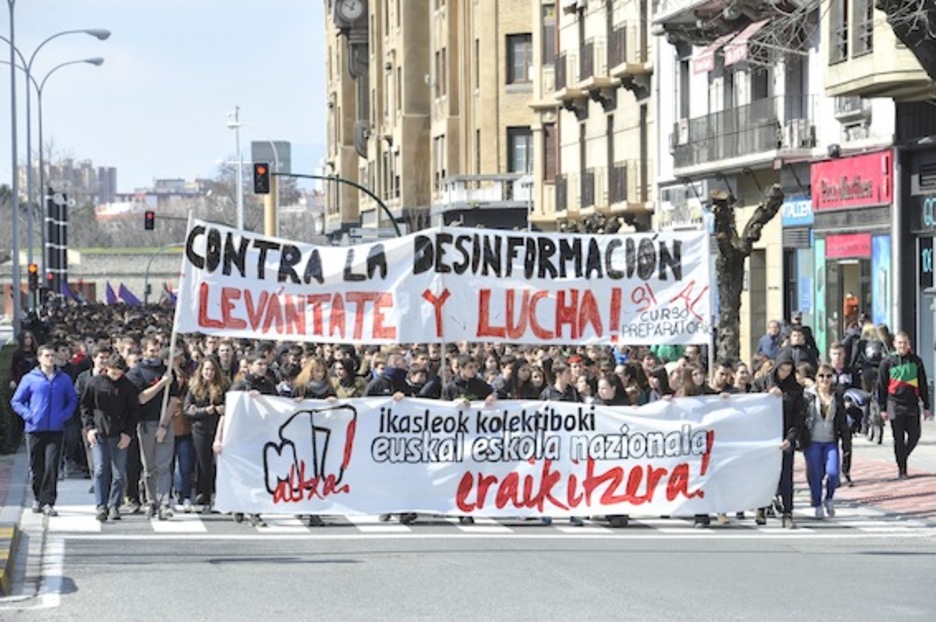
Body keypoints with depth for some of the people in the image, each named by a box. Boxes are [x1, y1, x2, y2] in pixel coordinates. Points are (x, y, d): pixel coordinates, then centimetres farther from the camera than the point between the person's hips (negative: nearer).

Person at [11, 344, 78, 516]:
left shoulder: (64, 379, 7)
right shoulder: (29, 379, 3)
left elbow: (73, 400, 14)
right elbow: (16, 402, 6)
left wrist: (64, 415, -3)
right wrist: (29, 415, -8)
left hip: (55, 430, 0)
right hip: (35, 430, 0)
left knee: (52, 466, -10)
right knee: (36, 467, 8)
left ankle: (47, 502, -9)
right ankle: (37, 498, 26)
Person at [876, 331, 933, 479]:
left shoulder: (916, 361, 7)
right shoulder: (887, 363, 1)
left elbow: (923, 385, 11)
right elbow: (881, 387, 4)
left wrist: (926, 406, 8)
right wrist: (883, 408, 0)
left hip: (912, 405, 2)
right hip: (895, 405, -2)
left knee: (914, 436, 0)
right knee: (899, 439, -1)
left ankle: (903, 457, 26)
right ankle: (902, 470, 5)